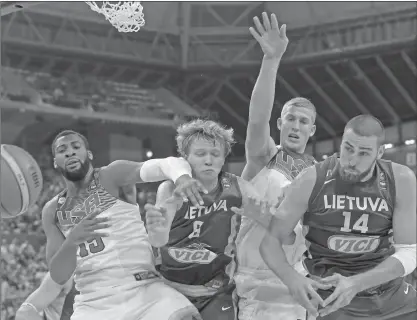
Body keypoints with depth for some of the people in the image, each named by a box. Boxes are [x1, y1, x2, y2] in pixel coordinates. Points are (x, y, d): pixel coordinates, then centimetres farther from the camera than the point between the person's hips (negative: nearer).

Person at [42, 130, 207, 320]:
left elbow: (166, 163, -18)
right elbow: (58, 276, 1)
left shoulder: (111, 176, -1)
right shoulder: (52, 211, 11)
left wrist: (182, 176, -42)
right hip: (94, 304, 3)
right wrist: (72, 241, -20)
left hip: (144, 291, -3)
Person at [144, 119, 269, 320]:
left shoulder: (237, 188, -6)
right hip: (170, 290, 0)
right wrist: (158, 233, -51)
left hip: (216, 294, 0)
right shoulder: (171, 190, -10)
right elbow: (159, 241, -26)